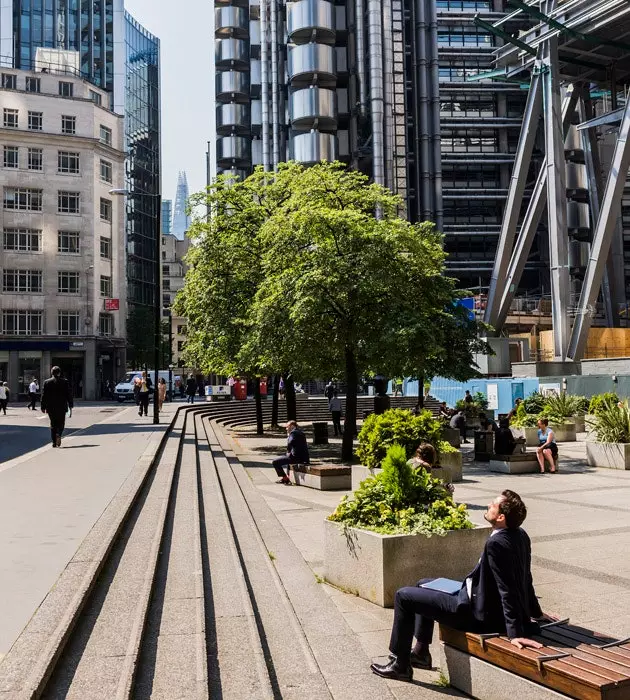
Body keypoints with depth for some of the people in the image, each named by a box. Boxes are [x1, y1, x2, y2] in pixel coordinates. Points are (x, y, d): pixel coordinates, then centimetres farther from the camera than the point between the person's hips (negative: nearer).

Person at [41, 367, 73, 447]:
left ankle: (54, 442, 7)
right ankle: (58, 435, -19)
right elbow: (69, 394, -2)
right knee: (61, 423, 9)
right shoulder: (65, 382, -2)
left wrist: (43, 407, 7)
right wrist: (70, 406, 4)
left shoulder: (47, 382, 1)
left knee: (53, 424, 10)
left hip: (51, 407, 1)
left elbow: (44, 395, 2)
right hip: (61, 407, -1)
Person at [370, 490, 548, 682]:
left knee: (403, 596, -3)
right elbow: (525, 580, 10)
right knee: (423, 584, 25)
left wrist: (515, 633, -26)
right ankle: (421, 652, 34)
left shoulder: (496, 543, -29)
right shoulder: (520, 535, -1)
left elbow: (507, 590, -29)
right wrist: (536, 612, 20)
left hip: (476, 612, -10)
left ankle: (400, 664, 10)